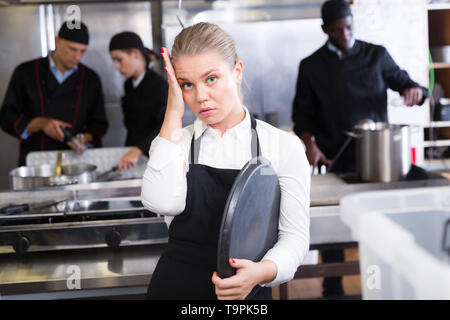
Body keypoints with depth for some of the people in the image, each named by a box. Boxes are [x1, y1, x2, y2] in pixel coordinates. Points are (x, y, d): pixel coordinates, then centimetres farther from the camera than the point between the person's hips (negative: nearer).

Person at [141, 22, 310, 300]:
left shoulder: (284, 147, -6)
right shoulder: (171, 141, -1)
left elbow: (295, 235, -9)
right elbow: (161, 202, -22)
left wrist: (262, 271, -30)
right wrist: (174, 113, -17)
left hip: (249, 292, -1)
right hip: (176, 287, 2)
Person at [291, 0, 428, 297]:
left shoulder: (376, 55, 7)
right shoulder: (311, 66, 7)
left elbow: (403, 82, 12)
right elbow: (303, 112, 8)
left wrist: (415, 90, -11)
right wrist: (310, 144, -9)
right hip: (334, 160, 0)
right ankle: (333, 289, 18)